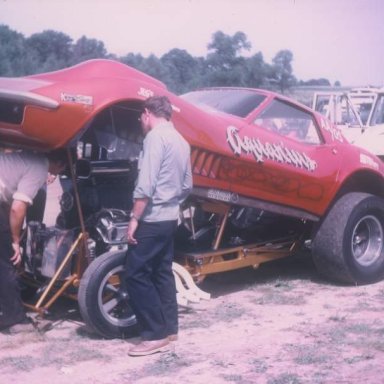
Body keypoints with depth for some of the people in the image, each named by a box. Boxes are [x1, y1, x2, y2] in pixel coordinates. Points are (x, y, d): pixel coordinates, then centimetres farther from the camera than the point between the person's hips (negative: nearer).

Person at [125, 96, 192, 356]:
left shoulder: (156, 137, -14)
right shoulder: (181, 141, 13)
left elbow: (145, 184, -22)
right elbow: (187, 186, 17)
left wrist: (135, 218, -18)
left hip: (152, 219, -9)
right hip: (170, 218, 9)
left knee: (137, 275, -5)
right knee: (162, 273, 16)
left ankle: (155, 335, -4)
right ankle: (169, 328, 22)